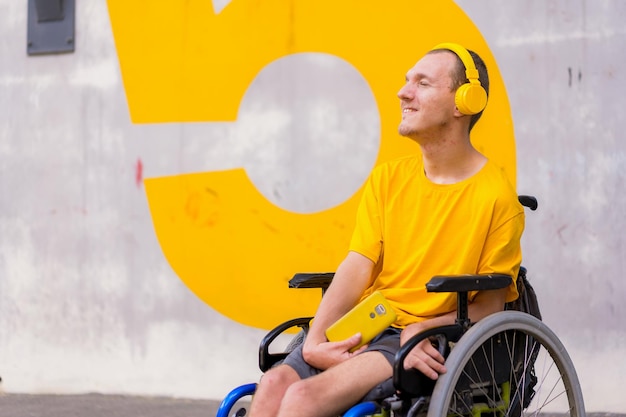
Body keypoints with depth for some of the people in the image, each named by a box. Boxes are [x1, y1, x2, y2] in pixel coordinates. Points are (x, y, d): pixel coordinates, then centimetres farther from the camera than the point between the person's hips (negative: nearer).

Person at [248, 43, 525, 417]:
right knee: (275, 384, -24)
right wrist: (315, 341, -9)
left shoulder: (496, 196, -2)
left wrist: (422, 329, -17)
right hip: (358, 331, 5)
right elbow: (358, 266, 5)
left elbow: (489, 306, -1)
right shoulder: (388, 178, 14)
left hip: (423, 345, -5)